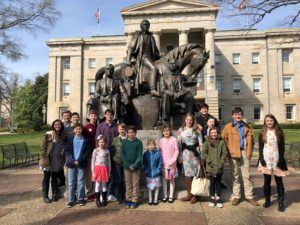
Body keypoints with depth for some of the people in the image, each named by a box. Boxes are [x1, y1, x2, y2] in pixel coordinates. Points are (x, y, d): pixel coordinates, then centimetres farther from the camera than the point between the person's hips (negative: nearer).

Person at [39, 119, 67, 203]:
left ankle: (55, 194, 26)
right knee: (46, 178, 7)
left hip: (58, 161, 3)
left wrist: (63, 160, 2)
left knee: (55, 178, 15)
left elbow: (64, 148, 8)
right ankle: (45, 196, 18)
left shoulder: (63, 136, 1)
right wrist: (43, 158, -12)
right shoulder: (48, 135, -9)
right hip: (48, 160, -3)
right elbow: (43, 147, -8)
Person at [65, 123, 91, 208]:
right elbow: (67, 150, 0)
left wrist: (79, 160, -11)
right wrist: (72, 160, -11)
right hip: (71, 163, 1)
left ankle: (81, 198, 19)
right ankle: (71, 200, 16)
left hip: (81, 163, -1)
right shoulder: (70, 138, 3)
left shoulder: (85, 140, 0)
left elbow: (87, 151, -2)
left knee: (81, 182, 6)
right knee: (71, 182, 6)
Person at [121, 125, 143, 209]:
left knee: (135, 184, 6)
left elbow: (140, 155, -7)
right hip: (127, 166, 1)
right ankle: (128, 199, 22)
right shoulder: (124, 142, -1)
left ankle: (134, 200, 16)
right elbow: (122, 154, -3)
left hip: (136, 167, -1)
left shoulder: (139, 142, -5)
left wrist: (134, 165, -17)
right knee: (128, 183, 11)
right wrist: (129, 165, -12)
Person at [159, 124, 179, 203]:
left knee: (172, 179, 8)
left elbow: (176, 151, -5)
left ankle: (171, 196, 18)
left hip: (172, 163, -2)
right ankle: (165, 196, 21)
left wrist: (173, 160, -13)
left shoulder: (174, 139, -5)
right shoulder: (161, 140, 4)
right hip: (163, 163, 3)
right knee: (164, 179, 8)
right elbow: (160, 151, 6)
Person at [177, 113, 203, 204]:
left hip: (195, 153, -1)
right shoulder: (181, 130, 6)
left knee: (195, 174, 1)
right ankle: (189, 194, 17)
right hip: (186, 154, 1)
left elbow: (201, 143, 3)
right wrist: (180, 156, 3)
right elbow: (179, 144, 6)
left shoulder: (197, 130, 4)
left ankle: (195, 195, 13)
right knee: (187, 174, 5)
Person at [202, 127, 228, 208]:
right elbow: (204, 153, -3)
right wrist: (209, 160, -12)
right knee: (212, 182, 7)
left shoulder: (221, 142, 1)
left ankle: (218, 199, 23)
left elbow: (225, 153, -1)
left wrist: (221, 162, -10)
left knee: (218, 182, 11)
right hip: (210, 167, -1)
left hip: (219, 167, 1)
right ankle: (212, 199, 19)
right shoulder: (207, 142, 1)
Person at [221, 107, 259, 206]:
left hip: (244, 153, 2)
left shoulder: (247, 127, 8)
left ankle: (249, 196, 18)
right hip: (233, 154, -1)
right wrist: (229, 150, -7)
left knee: (246, 175, 7)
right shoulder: (228, 127, 1)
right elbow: (224, 139, -1)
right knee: (235, 176, 8)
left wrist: (249, 152, 1)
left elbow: (251, 141, 10)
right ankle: (236, 196, 17)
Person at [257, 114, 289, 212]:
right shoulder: (262, 133, 5)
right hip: (266, 159, 1)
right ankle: (267, 200, 19)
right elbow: (260, 147, 4)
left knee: (279, 181, 2)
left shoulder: (279, 132, 2)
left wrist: (281, 160, -8)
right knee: (266, 181, 7)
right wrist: (262, 159, -7)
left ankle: (281, 202, 10)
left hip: (277, 159, -1)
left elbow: (282, 147, 0)